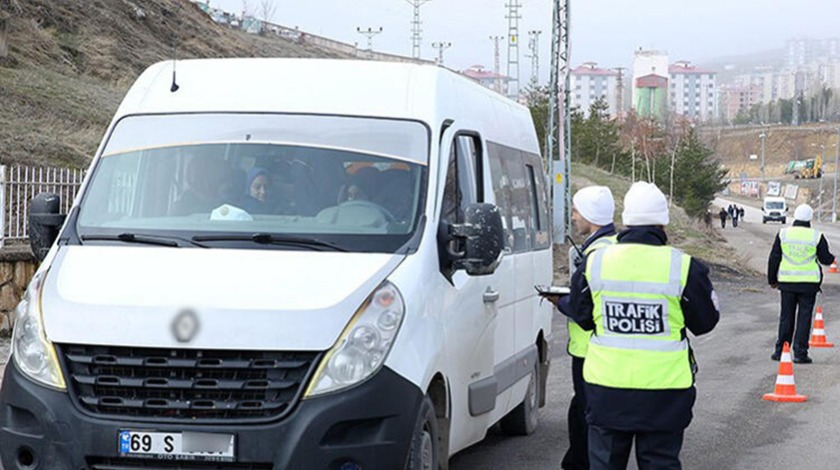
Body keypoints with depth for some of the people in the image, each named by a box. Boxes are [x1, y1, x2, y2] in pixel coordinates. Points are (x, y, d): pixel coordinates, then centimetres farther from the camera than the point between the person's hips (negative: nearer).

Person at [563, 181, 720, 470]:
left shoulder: (594, 262, -2)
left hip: (606, 385, 2)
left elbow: (581, 317, 10)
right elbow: (705, 322, 1)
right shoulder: (683, 267, -10)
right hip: (663, 386, -2)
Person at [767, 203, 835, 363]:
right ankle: (800, 353, 0)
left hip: (787, 281, 2)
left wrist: (772, 280, 13)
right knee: (804, 317, 2)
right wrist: (832, 258, 25)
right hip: (809, 283, -2)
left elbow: (773, 259, 3)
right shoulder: (817, 237, -5)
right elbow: (826, 259, 1)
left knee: (786, 316, 11)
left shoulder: (783, 234, 1)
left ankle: (780, 350, 13)